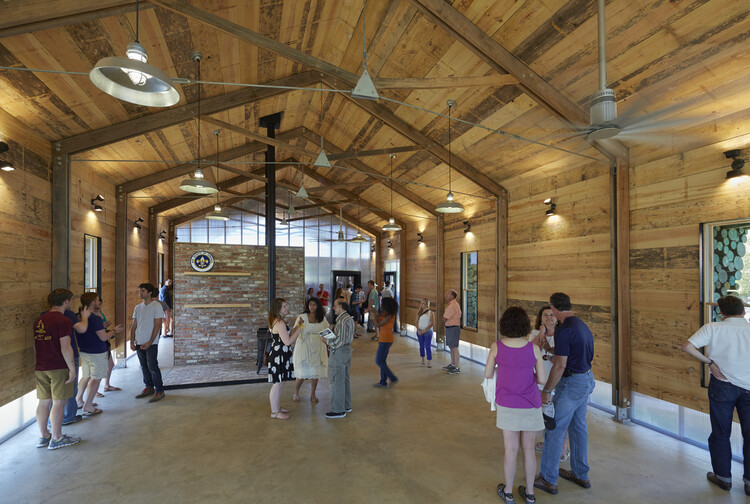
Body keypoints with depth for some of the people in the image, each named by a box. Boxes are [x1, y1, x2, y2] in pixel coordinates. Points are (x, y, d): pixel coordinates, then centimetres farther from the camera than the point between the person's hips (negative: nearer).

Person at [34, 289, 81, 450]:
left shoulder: (39, 320, 11)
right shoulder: (63, 321, -15)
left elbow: (35, 346, 19)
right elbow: (65, 348, -20)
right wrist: (72, 368, -13)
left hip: (40, 368, 8)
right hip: (59, 368, -8)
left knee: (44, 401, 14)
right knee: (59, 402, 1)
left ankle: (43, 436, 24)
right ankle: (56, 439, 8)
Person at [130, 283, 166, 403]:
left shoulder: (156, 306, -8)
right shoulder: (138, 308, 11)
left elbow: (157, 326, -11)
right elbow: (134, 326, 14)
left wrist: (149, 342, -16)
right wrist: (132, 342, 4)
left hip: (151, 343, -6)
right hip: (139, 343, 6)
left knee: (152, 367, -5)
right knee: (144, 367, 13)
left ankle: (159, 391, 3)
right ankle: (149, 388, 26)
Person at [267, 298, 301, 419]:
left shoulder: (278, 322, 12)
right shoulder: (280, 323, -21)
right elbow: (287, 341, -23)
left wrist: (294, 329, 7)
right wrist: (298, 330, -14)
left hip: (281, 356, 10)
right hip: (279, 356, -10)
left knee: (280, 383, 19)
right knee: (277, 384, -1)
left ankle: (277, 407, 31)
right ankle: (274, 412, 9)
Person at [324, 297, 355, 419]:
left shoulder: (342, 320, -21)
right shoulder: (349, 318, 12)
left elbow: (340, 340, -25)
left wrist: (327, 341, -13)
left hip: (339, 352, -10)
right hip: (347, 350, 10)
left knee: (336, 381, -2)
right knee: (345, 379, 17)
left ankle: (338, 410, 4)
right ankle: (347, 406, 27)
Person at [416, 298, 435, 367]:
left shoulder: (431, 312, -4)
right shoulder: (419, 312, 6)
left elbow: (432, 323, -9)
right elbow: (416, 322, 5)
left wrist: (425, 329, -17)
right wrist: (418, 330, -10)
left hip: (428, 331, -4)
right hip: (420, 332, 4)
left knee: (428, 346, -10)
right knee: (421, 346, 11)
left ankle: (429, 362, -9)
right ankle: (422, 360, 24)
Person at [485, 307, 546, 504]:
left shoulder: (496, 346, -14)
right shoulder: (533, 348, -13)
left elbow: (488, 374, -3)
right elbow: (542, 379, -7)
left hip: (508, 406, -1)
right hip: (530, 406, 1)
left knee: (511, 450, 12)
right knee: (528, 449, 17)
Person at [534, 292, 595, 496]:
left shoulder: (564, 329, -22)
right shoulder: (582, 325, 7)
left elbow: (560, 365, -24)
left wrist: (546, 390, -16)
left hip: (571, 383, -9)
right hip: (586, 379, 9)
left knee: (554, 430, 2)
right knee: (578, 427, 20)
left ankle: (548, 479, 13)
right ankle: (581, 474, 33)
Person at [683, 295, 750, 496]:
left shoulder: (713, 328, -7)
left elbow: (688, 346, -18)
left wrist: (709, 361, -8)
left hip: (723, 385, -2)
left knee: (720, 434, 13)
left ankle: (723, 477, 24)